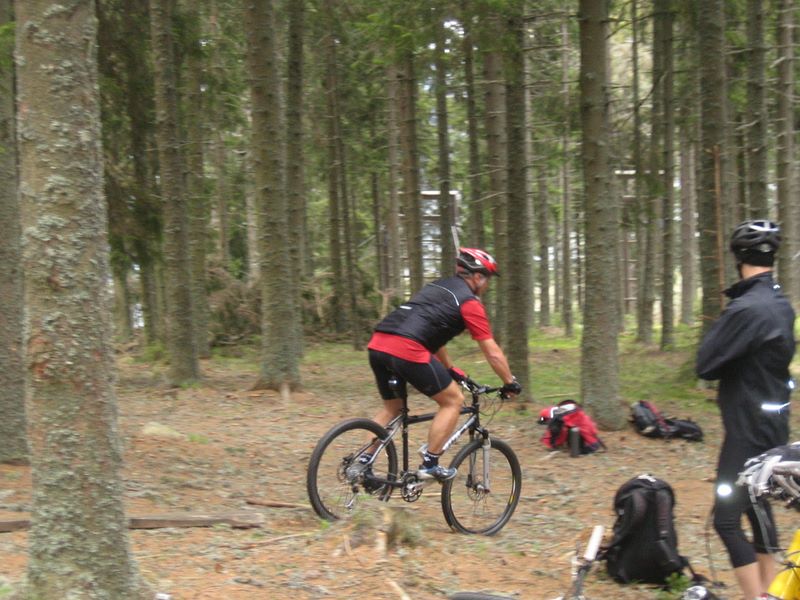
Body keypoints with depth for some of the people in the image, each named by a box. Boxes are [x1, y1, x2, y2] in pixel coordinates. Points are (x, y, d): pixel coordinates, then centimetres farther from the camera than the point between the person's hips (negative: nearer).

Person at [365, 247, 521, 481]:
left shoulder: (437, 287, 30)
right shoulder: (469, 301, 7)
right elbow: (493, 353, 9)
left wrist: (451, 370, 49)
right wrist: (510, 383, 21)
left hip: (377, 344, 8)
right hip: (407, 349, -8)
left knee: (392, 408, 27)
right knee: (453, 401, 9)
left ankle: (363, 462, 19)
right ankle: (429, 465, 8)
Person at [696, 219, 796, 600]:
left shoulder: (747, 308, -22)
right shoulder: (781, 304, 8)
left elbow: (705, 364, -19)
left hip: (748, 429, -10)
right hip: (771, 424, 10)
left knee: (728, 519, -7)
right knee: (758, 510, 19)